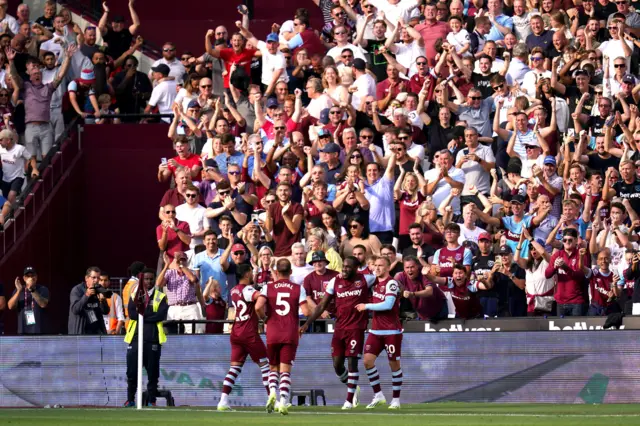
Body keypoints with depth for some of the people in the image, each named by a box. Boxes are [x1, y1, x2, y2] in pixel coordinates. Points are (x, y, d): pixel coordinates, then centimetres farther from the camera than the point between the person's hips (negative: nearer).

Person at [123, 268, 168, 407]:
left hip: (153, 339, -1)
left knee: (152, 372, 0)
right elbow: (131, 313, -4)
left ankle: (152, 400, 6)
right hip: (135, 338, 1)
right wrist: (151, 315, -10)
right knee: (132, 371, 1)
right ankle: (130, 399, 10)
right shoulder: (134, 296, 13)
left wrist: (142, 315, -8)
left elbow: (161, 315, -8)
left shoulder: (161, 297, 8)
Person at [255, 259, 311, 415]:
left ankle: (272, 392, -11)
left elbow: (258, 307, -14)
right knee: (286, 370, 2)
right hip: (291, 335, -1)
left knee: (273, 368, 16)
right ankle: (284, 402, -14)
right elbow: (306, 312, -8)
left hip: (272, 334, 1)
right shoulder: (298, 289, 1)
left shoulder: (268, 288, 1)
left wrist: (263, 318, 6)